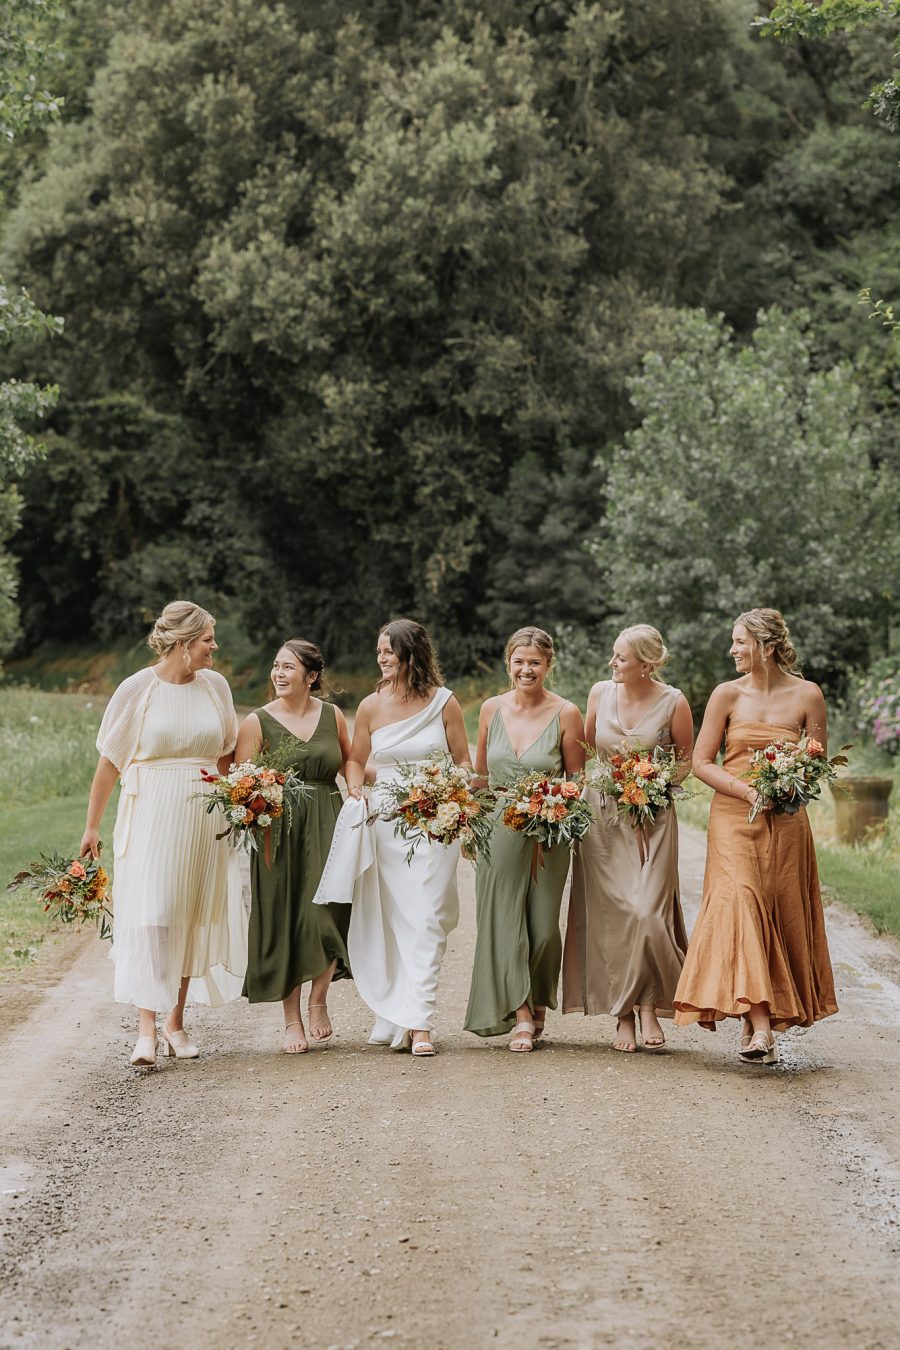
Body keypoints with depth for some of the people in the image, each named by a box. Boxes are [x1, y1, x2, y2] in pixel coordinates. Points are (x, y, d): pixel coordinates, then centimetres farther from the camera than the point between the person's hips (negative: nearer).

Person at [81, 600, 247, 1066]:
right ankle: (147, 1030, -13)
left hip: (204, 816, 4)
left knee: (192, 918, 7)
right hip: (151, 814, -4)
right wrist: (92, 826, -1)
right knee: (149, 917, -11)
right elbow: (109, 761, -1)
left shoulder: (215, 685, 6)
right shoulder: (138, 689, -5)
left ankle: (176, 1021, 18)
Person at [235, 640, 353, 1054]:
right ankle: (292, 1021, 12)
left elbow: (350, 764, 18)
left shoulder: (332, 716, 7)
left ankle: (318, 999, 18)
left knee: (327, 914, -7)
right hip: (279, 831, -2)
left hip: (327, 829, 2)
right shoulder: (258, 722, -2)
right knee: (285, 922, 1)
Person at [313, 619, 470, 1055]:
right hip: (383, 820, 2)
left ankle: (418, 1021, -11)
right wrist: (355, 788, -3)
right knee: (387, 919, 4)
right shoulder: (372, 706, 5)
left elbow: (463, 761, 8)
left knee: (425, 921, -8)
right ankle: (392, 1013, 15)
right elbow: (356, 759, 16)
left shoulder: (443, 703, 1)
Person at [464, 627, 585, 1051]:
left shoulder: (565, 714, -5)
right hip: (498, 832, 2)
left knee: (542, 924, 3)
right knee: (503, 920, -3)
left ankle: (538, 1004, 24)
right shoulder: (491, 709, 5)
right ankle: (521, 1015, 1)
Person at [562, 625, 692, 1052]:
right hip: (602, 814, 2)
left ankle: (649, 1006, 4)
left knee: (647, 913, -11)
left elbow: (686, 756, 6)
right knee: (610, 916, 0)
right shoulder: (600, 693, 0)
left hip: (652, 819, -2)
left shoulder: (673, 702, -8)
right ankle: (623, 1016, 7)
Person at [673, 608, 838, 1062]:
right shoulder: (728, 694, 2)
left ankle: (764, 1020, 10)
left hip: (786, 822, 1)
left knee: (781, 918, 0)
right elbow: (701, 761, 2)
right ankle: (759, 1025, -25)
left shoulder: (807, 695, 3)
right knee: (740, 905, -17)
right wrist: (749, 791, -12)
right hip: (734, 817, -1)